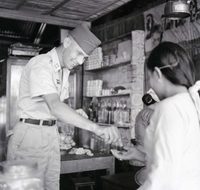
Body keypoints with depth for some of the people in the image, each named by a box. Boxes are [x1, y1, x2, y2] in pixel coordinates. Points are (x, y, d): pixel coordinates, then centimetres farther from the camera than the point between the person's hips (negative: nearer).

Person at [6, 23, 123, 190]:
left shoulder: (64, 70, 10)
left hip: (51, 134, 8)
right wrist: (97, 128, -43)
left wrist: (76, 114, -2)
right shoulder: (41, 64, -18)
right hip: (30, 134, -8)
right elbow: (55, 107, -34)